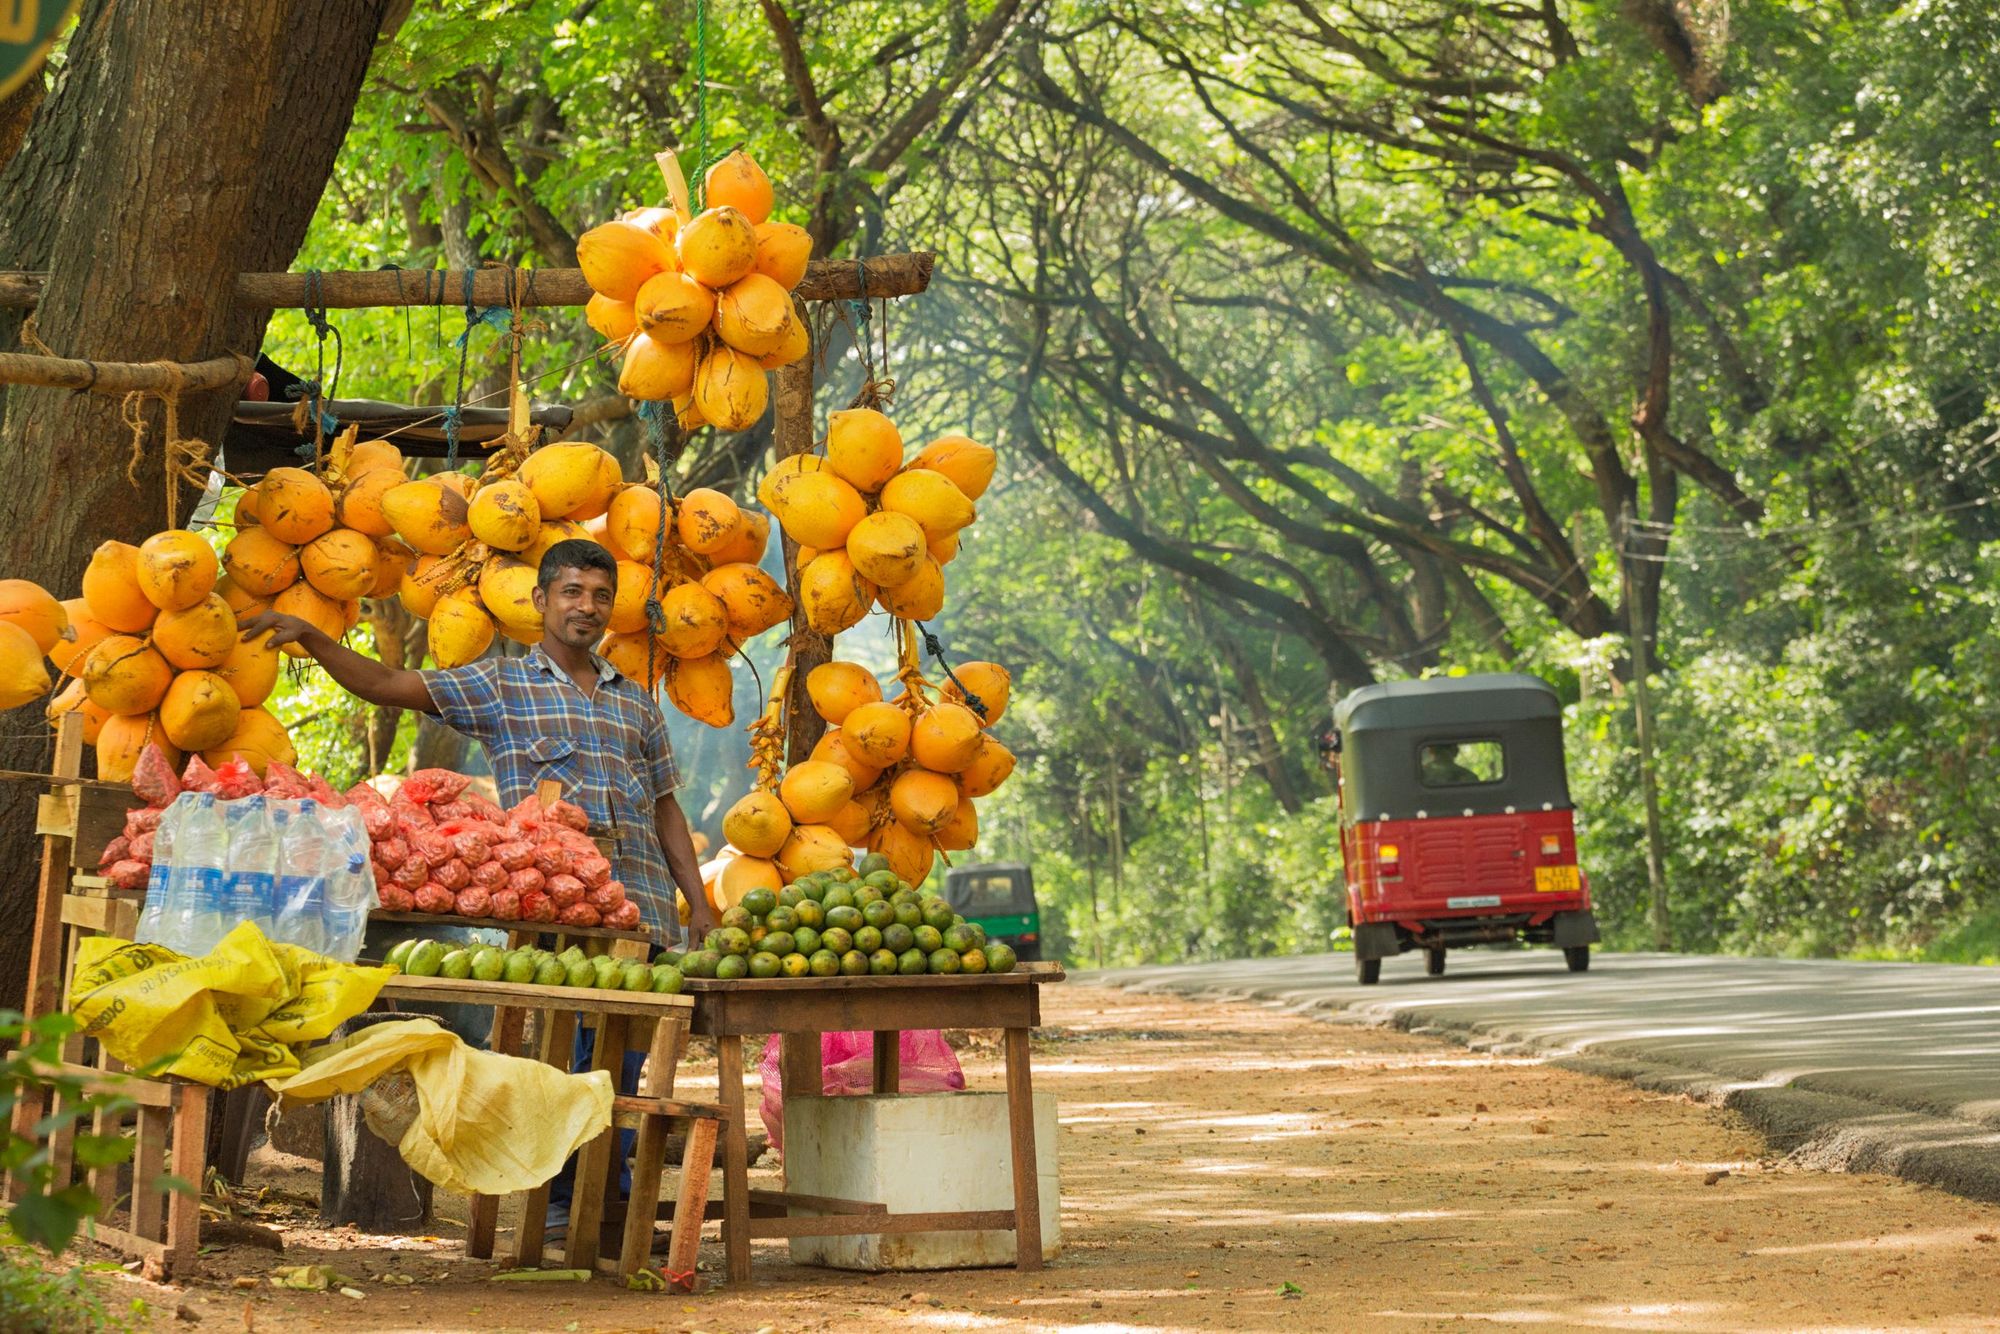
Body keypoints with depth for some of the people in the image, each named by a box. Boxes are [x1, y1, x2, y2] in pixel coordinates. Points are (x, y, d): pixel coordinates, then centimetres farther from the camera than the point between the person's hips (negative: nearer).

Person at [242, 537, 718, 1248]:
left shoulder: (637, 702, 21)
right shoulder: (500, 685, 9)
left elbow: (665, 808, 22)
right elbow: (386, 685, 4)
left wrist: (699, 902, 15)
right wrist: (310, 638, -7)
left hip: (644, 911, 4)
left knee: (623, 1062, 2)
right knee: (567, 1056, -9)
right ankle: (560, 1204, -1)